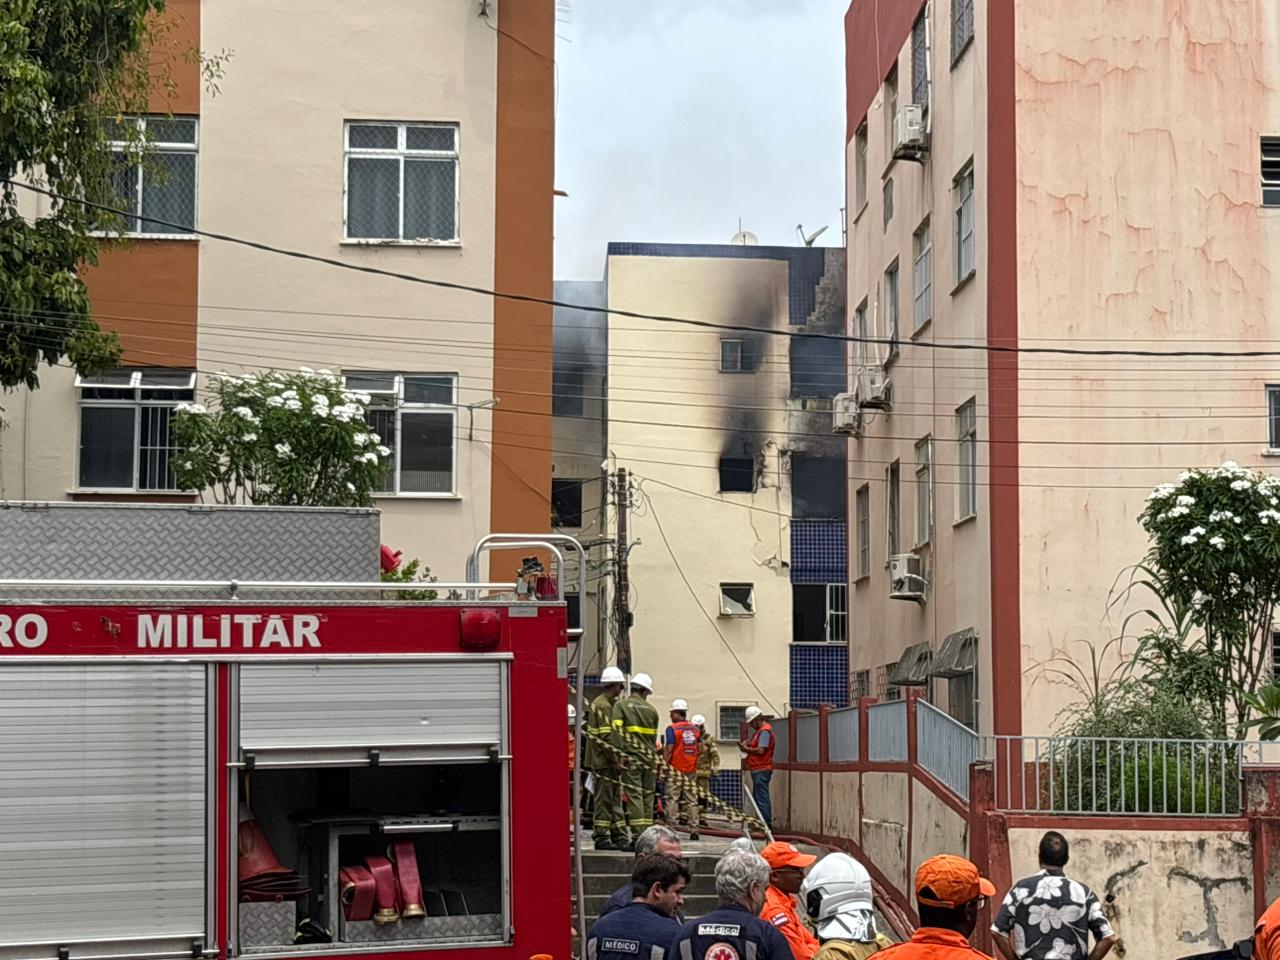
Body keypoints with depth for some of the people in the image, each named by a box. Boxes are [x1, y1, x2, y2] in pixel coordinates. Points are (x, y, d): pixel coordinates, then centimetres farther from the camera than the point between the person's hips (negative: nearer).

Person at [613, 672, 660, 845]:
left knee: (634, 795, -7)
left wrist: (620, 753, -13)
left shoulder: (621, 705, 1)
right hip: (649, 758, 3)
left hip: (631, 758, -3)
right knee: (648, 796, 10)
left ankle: (637, 836, -13)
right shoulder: (651, 709, 11)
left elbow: (617, 730, -11)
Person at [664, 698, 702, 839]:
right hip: (691, 769, 5)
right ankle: (694, 830, 5)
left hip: (676, 769, -5)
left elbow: (669, 750, -14)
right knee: (691, 799, 8)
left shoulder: (672, 729, -8)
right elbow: (700, 750, 11)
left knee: (672, 799, -1)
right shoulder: (694, 729, 9)